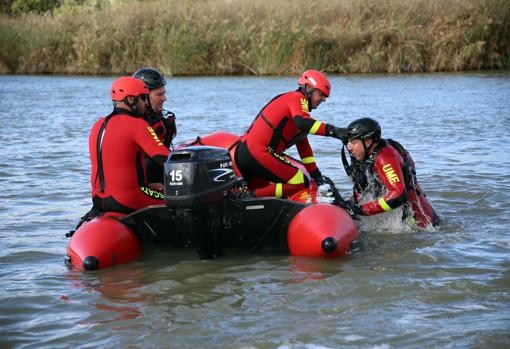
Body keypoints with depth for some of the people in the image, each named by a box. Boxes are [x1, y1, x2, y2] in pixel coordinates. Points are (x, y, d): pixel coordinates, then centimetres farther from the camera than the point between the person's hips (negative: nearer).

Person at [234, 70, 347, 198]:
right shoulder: (298, 98, -3)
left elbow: (303, 145, 26)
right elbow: (302, 122, -26)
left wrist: (316, 175, 23)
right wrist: (333, 131, -28)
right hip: (258, 153, -11)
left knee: (260, 194, 25)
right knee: (301, 183, -10)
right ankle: (250, 197, -19)